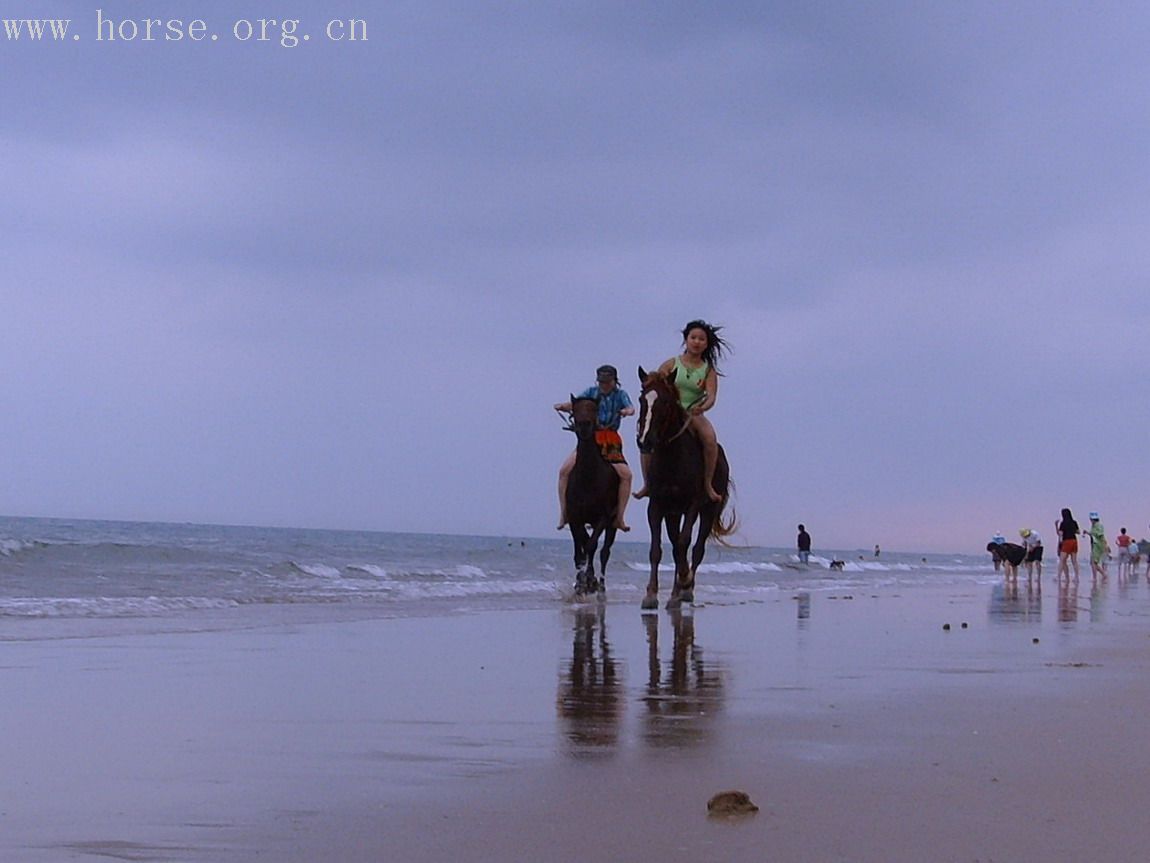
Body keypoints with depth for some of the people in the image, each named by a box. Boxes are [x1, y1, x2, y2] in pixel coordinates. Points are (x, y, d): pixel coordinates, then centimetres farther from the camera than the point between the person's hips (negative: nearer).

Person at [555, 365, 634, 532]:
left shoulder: (620, 394, 7)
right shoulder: (591, 392, 9)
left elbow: (631, 408, -11)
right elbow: (574, 404, -2)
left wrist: (627, 411, -36)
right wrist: (562, 406, -25)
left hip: (611, 442, -1)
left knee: (626, 474, -21)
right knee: (565, 470, -17)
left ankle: (619, 517, -12)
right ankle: (563, 513, -9)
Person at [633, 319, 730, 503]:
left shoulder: (708, 370, 6)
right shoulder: (671, 364, 6)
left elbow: (712, 396, -8)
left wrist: (702, 407, -30)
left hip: (695, 416, 0)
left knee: (710, 439, -31)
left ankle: (708, 484, -18)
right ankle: (648, 484, -12)